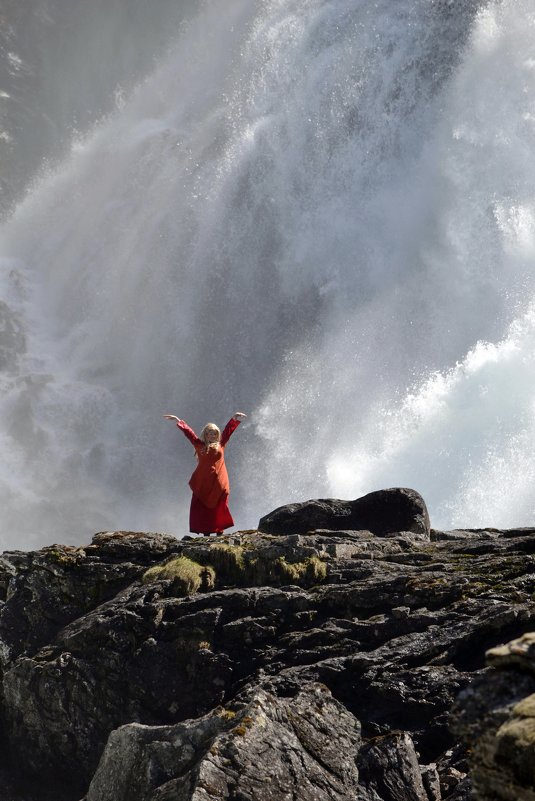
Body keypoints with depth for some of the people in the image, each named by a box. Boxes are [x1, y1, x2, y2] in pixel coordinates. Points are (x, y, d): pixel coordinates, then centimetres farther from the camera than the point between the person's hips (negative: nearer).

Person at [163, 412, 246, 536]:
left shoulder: (220, 445, 12)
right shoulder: (200, 445, 8)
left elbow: (228, 429, 14)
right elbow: (188, 432, 8)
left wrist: (235, 419, 12)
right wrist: (178, 421, 7)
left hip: (218, 483, 1)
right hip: (202, 483, -1)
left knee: (219, 509, 1)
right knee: (203, 509, -2)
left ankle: (220, 532, 4)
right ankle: (206, 533, 2)